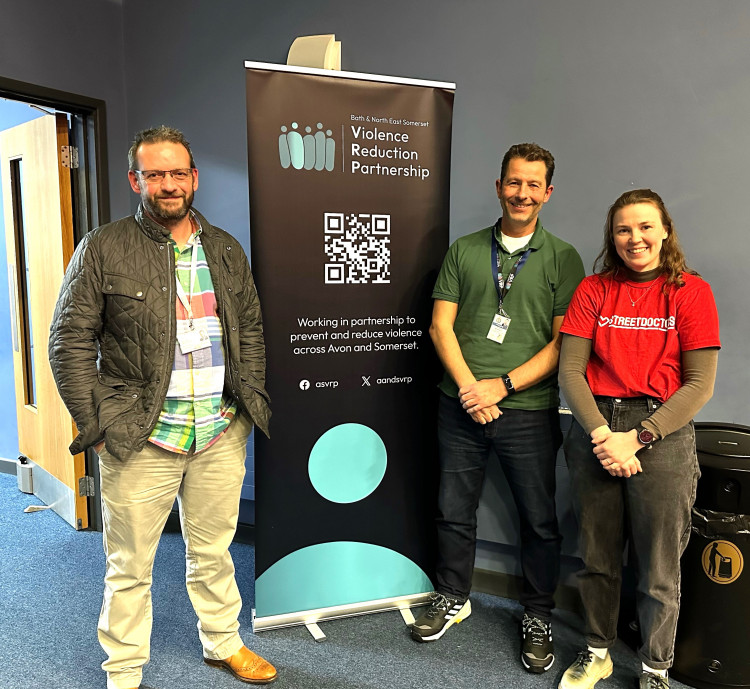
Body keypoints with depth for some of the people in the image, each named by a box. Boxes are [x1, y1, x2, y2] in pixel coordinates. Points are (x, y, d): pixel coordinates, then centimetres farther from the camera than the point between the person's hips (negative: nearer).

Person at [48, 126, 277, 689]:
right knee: (130, 566, 10)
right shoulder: (103, 249, -3)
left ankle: (224, 643, 40)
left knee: (214, 551, 19)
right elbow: (70, 341, -3)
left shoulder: (226, 250, 10)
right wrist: (96, 424, -8)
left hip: (222, 434, 4)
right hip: (139, 439, -3)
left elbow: (251, 327, 15)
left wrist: (252, 398, 7)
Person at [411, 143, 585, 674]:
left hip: (529, 411, -1)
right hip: (462, 407, 2)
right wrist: (470, 387, -11)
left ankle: (539, 617, 33)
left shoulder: (562, 259, 1)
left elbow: (564, 342, -5)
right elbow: (441, 325, 2)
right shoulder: (464, 251, 7)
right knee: (455, 510, 14)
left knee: (539, 519, 10)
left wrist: (502, 384, -14)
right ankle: (453, 598, 37)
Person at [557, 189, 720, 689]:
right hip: (595, 428, 2)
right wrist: (601, 434, -13)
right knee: (598, 556, 13)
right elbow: (570, 370, 0)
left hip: (662, 431, -2)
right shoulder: (594, 290, 6)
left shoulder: (691, 291, 0)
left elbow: (699, 384, -5)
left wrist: (638, 438, -13)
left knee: (659, 569, 8)